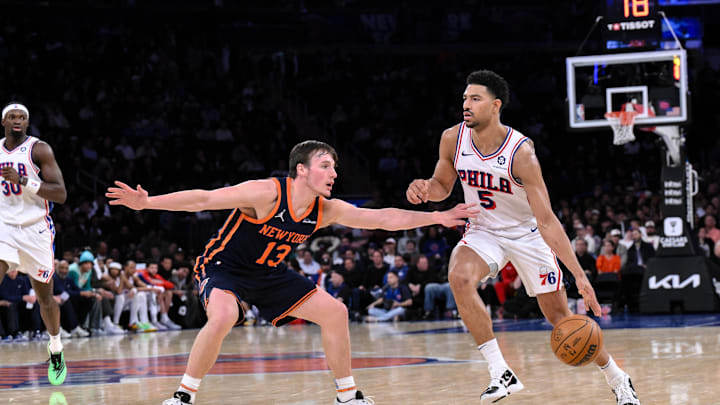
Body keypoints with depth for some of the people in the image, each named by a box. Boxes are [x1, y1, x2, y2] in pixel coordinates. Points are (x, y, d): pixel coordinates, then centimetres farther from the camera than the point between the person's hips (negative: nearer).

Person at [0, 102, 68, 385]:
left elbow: (61, 194, -15)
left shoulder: (39, 150, -8)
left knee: (45, 297, 10)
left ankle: (56, 353, 33)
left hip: (35, 230, -2)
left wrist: (24, 181, -24)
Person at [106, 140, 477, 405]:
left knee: (334, 311, 1)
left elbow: (383, 219, -4)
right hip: (222, 265, -7)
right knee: (223, 316, -37)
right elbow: (202, 200, -28)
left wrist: (437, 217, -8)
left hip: (268, 274, 7)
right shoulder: (266, 194, -29)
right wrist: (146, 203, -35)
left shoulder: (327, 210, -10)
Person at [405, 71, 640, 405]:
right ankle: (501, 375, -23)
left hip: (527, 234, -3)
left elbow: (546, 221, -28)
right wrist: (424, 189, -21)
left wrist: (580, 275, -33)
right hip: (483, 231, 3)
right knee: (459, 278, -29)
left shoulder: (520, 152, -29)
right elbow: (442, 186, 5)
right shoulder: (453, 139, -15)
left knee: (559, 315, 0)